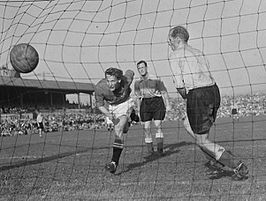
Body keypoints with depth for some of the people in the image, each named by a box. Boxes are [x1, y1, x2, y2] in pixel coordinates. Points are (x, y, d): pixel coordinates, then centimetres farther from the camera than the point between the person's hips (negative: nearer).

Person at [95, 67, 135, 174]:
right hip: (110, 106, 3)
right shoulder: (99, 87, -35)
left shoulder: (126, 80, -35)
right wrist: (108, 115, -38)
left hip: (125, 103, -3)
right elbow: (99, 104, -18)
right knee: (124, 129, 24)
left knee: (118, 131, -21)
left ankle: (114, 162, -24)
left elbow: (130, 72, -10)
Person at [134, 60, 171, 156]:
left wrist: (167, 105, -7)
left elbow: (164, 92, 1)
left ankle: (160, 146, -5)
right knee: (146, 127, -3)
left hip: (157, 102, -3)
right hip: (145, 103, 3)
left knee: (158, 125, -11)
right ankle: (150, 148, 7)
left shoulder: (156, 80, -5)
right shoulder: (137, 83, 7)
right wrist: (138, 110, 16)